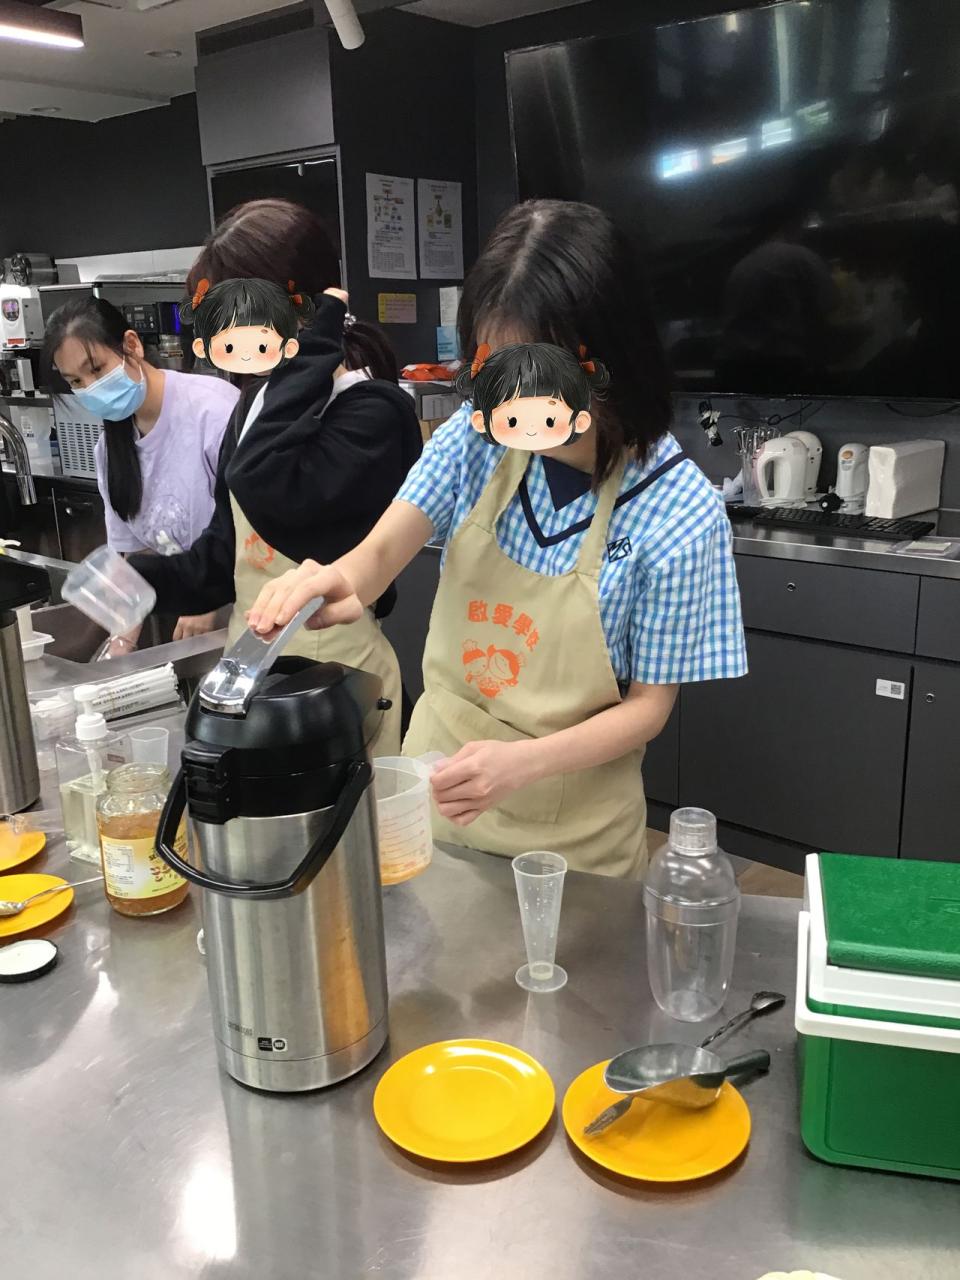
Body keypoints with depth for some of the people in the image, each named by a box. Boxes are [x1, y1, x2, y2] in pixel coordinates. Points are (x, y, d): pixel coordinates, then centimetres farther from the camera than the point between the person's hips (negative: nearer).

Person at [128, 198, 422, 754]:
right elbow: (228, 551, 14)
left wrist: (310, 354, -26)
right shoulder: (259, 400, 8)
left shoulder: (375, 411, -15)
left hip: (336, 667, -7)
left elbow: (271, 495, -33)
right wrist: (143, 579, 2)